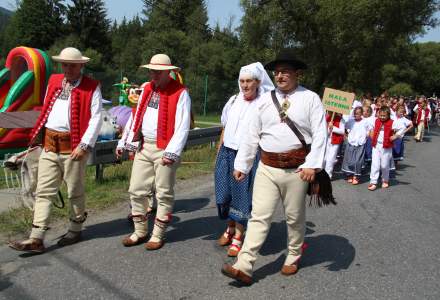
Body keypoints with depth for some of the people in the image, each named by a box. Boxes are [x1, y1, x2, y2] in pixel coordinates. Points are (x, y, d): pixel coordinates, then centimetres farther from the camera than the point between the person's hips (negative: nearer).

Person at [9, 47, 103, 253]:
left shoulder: (91, 87, -3)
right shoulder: (53, 81, 15)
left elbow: (96, 118, -10)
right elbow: (45, 111, 18)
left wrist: (84, 145, -16)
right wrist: (40, 137, 12)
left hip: (73, 146, -5)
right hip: (49, 145, 5)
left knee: (75, 192, 9)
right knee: (44, 192, 3)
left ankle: (75, 230, 26)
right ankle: (36, 239, 6)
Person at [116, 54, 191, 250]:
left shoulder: (180, 93, -8)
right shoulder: (146, 90, 13)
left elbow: (182, 127, -14)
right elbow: (135, 118, 16)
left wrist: (172, 152, -21)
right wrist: (124, 143, 13)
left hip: (164, 150, -6)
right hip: (143, 147, 6)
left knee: (164, 194, 5)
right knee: (136, 191, 9)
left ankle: (158, 235, 18)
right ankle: (140, 232, 24)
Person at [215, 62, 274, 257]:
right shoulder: (233, 101, 10)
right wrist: (219, 152, 14)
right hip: (227, 153, 5)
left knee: (242, 194, 1)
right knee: (225, 191, 11)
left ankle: (238, 236, 14)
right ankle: (230, 228, 31)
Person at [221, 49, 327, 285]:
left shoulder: (310, 99, -1)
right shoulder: (265, 100, 9)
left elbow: (320, 134, -7)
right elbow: (252, 135, 10)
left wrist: (312, 164, -18)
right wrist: (241, 165, 9)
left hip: (296, 169, -2)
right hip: (267, 168, 3)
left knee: (295, 217, 13)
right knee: (259, 217, 0)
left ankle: (293, 258, 34)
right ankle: (244, 267, 1)